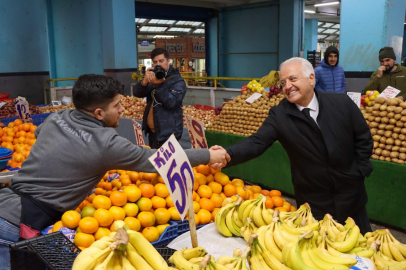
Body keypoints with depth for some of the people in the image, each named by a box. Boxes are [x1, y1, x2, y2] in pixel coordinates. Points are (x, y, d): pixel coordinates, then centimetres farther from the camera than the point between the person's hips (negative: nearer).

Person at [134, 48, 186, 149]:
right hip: (151, 130, 7)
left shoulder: (177, 81, -10)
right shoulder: (154, 77, 11)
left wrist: (158, 85, -31)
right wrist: (145, 81, -20)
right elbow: (137, 93, -1)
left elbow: (171, 102, -24)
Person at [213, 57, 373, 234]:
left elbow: (364, 140, 1)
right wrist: (227, 154, -40)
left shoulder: (342, 103, -8)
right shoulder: (279, 115, -11)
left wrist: (357, 172, -5)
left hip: (350, 196, 2)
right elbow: (257, 143, -23)